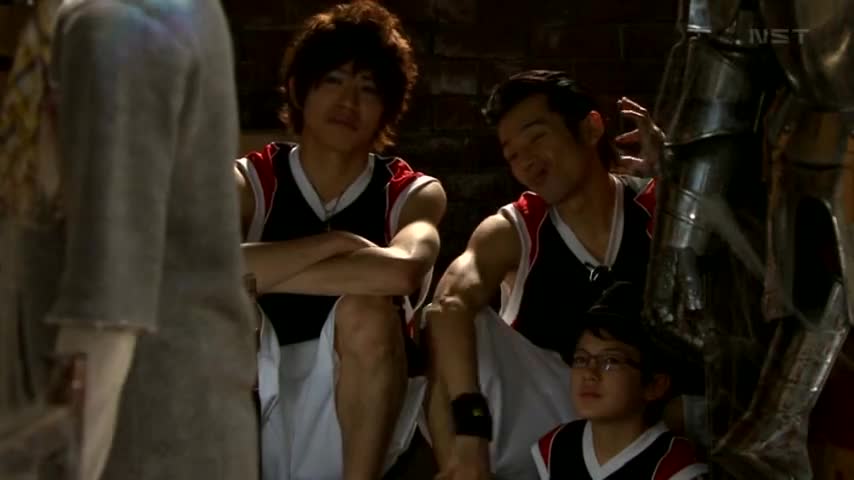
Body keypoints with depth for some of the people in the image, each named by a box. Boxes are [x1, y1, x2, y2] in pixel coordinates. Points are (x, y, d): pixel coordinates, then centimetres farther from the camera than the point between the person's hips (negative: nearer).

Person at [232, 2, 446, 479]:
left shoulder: (414, 193, 0)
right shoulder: (248, 182, 0)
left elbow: (401, 272, -26)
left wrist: (261, 272, -19)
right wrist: (337, 243, -20)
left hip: (354, 434, -1)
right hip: (250, 437, 1)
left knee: (366, 311, -28)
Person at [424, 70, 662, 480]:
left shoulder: (657, 210, -7)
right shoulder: (512, 232, -9)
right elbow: (448, 306, -30)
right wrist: (469, 427, -47)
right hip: (538, 415, 0)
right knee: (450, 318, -23)